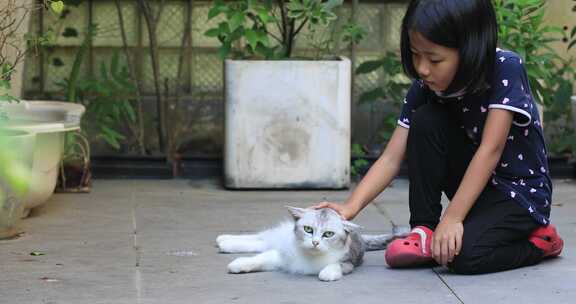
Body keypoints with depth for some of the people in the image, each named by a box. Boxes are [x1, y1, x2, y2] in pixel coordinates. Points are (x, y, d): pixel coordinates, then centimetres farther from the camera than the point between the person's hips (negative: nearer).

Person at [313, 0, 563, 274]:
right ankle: (425, 231, -9)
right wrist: (352, 205, -28)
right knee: (425, 121, -20)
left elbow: (490, 150, -29)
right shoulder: (425, 87, -10)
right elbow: (392, 157, -12)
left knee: (465, 254, -31)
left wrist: (452, 218, -33)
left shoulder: (506, 69, -24)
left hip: (520, 192, -5)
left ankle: (537, 241, -1)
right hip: (474, 186, 5)